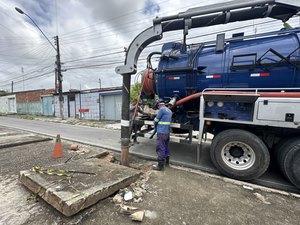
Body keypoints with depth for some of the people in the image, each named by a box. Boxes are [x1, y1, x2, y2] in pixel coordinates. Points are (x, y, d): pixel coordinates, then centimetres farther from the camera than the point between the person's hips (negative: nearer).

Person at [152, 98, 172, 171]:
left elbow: (156, 120, -7)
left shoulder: (162, 109, -13)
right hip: (167, 132, 9)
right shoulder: (169, 110, 15)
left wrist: (155, 125, 14)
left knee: (160, 149, -2)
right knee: (166, 147, 19)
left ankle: (160, 165, 5)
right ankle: (166, 162, 32)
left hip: (161, 132, -9)